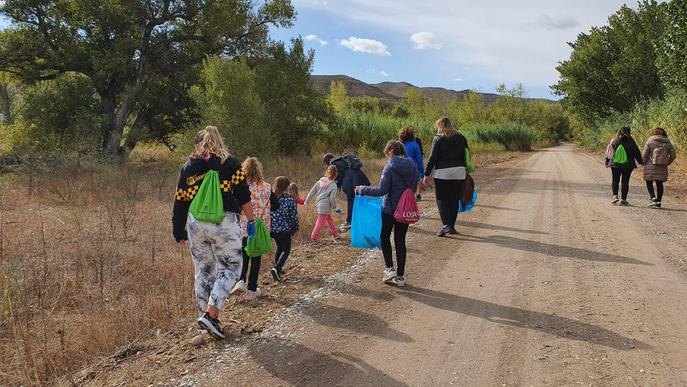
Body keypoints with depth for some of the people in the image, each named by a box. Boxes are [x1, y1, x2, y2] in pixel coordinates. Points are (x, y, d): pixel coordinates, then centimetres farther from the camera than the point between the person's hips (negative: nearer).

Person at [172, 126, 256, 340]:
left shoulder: (188, 167, 11)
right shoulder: (230, 163, 3)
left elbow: (180, 202, 11)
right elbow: (243, 195, -2)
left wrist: (179, 232, 18)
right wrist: (251, 220, 7)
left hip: (195, 223, 4)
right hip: (224, 222, -3)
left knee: (203, 272, 14)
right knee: (230, 268, 6)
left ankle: (205, 316, 20)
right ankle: (210, 314, -8)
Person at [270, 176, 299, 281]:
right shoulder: (290, 200, -12)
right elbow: (294, 216, -7)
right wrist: (295, 229, 8)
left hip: (273, 229, 5)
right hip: (285, 229, -5)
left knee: (280, 247, 24)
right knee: (286, 250, 6)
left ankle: (277, 267, 27)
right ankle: (277, 268, -13)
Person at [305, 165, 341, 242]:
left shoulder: (319, 182, 4)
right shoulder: (333, 185, -12)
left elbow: (312, 192, 8)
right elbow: (332, 198, -15)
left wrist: (307, 201, 20)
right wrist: (336, 208, -2)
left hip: (320, 205, 7)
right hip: (326, 206, -7)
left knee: (329, 219, 23)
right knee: (320, 223, 1)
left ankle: (334, 233, 37)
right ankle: (313, 238, 5)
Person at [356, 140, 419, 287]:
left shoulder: (389, 168, -15)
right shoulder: (412, 166, 2)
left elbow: (382, 190, -18)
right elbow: (414, 186, 10)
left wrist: (363, 190, -9)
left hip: (389, 210, -5)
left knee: (385, 237, 15)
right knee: (400, 241, 12)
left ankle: (390, 269, 4)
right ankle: (400, 276, 14)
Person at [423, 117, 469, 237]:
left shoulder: (438, 139, -5)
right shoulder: (461, 138, 10)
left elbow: (432, 158, -7)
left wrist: (427, 174, -4)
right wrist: (466, 171, 18)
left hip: (442, 173, -4)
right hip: (459, 172, 4)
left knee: (442, 200, 3)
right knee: (454, 200, 10)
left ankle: (446, 225, -12)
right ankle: (451, 226, 15)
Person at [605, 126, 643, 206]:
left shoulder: (614, 141, -1)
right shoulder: (630, 142, -4)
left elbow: (608, 151, 3)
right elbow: (636, 152, 2)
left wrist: (607, 161, 13)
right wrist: (641, 161, 14)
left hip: (615, 164, 1)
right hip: (628, 165, -1)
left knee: (615, 180, 11)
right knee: (625, 181, 5)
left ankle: (615, 196, -6)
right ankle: (623, 199, 4)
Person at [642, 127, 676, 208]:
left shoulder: (650, 140, -4)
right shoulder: (668, 142, 6)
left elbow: (645, 154, -7)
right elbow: (673, 156, 7)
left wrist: (644, 162, 7)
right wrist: (667, 163, 20)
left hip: (651, 166, -3)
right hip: (662, 168, 3)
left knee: (649, 183, 6)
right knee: (660, 184, 9)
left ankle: (653, 198, -11)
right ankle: (658, 202, 10)